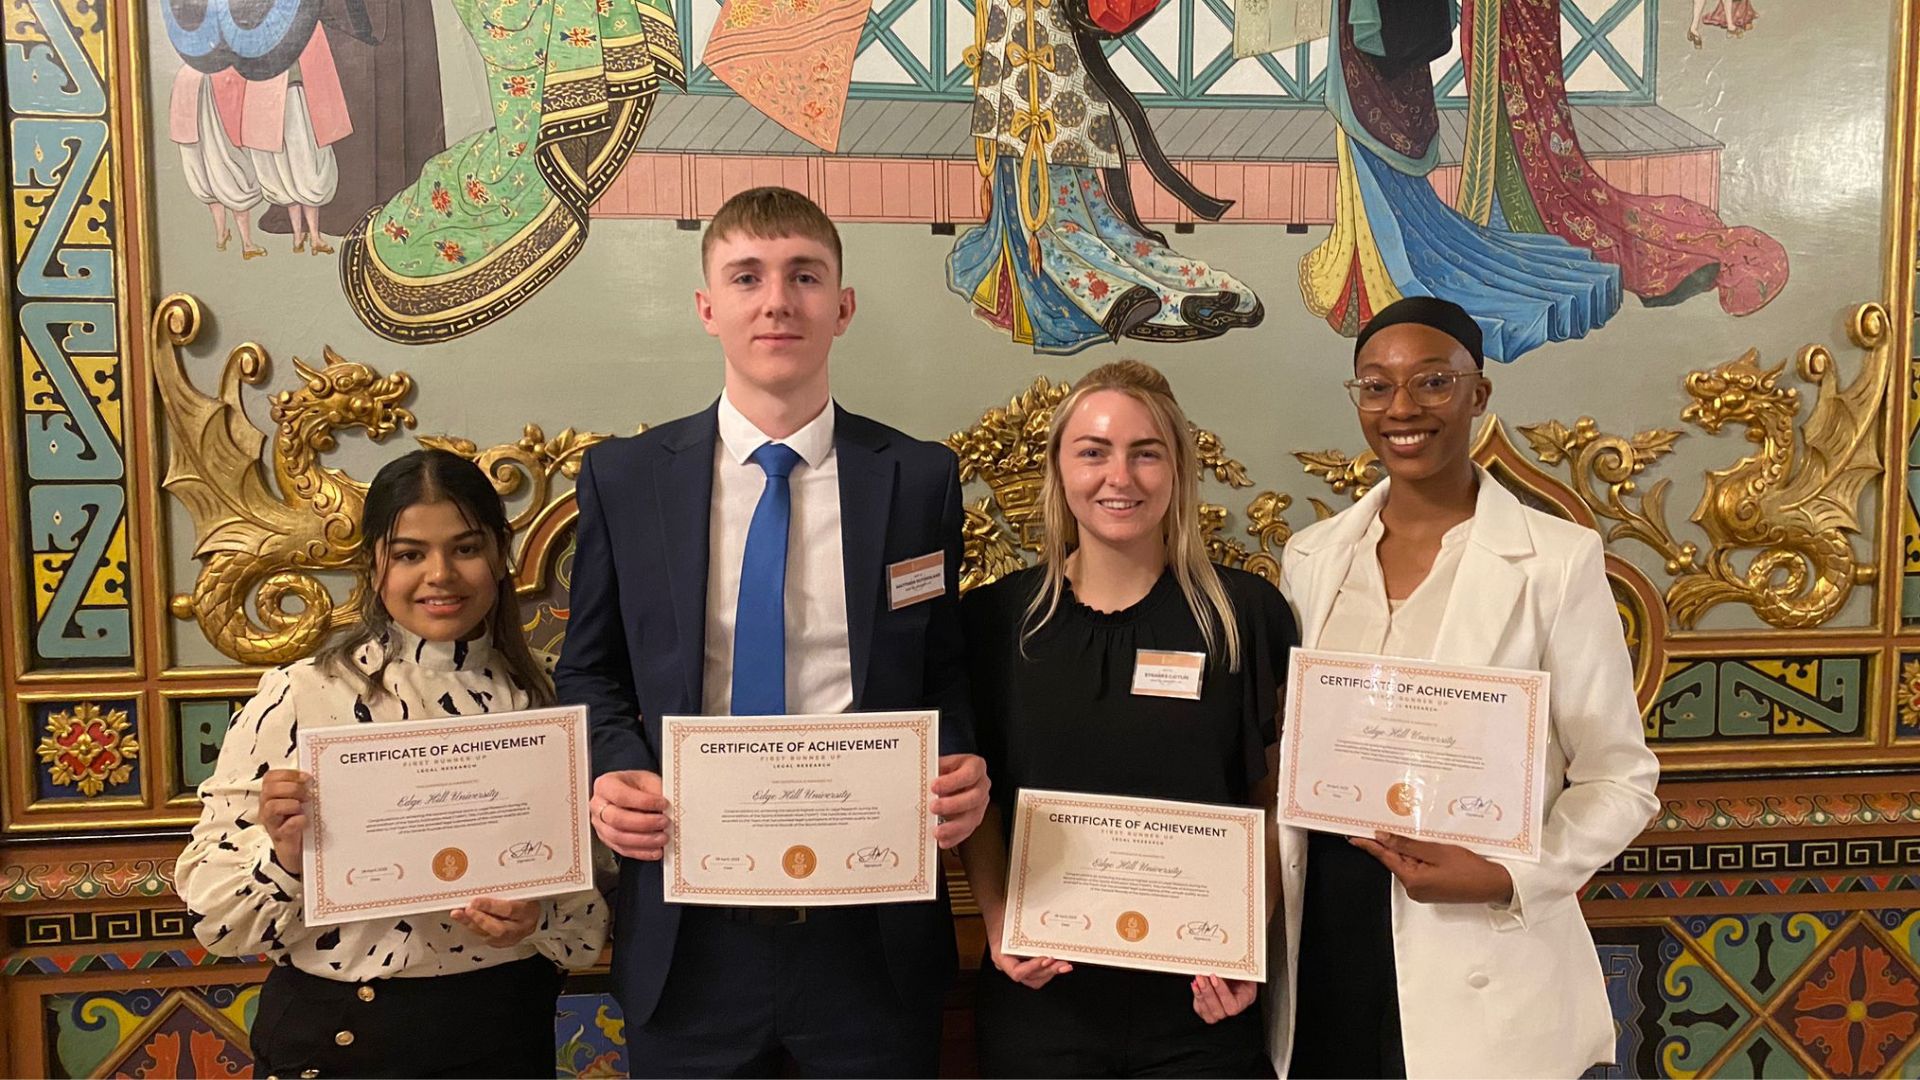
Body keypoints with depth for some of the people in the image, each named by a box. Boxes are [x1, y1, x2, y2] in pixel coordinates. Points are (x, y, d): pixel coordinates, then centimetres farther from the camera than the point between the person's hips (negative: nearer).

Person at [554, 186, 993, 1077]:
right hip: (688, 936, 1)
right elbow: (589, 672, 9)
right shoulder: (623, 478, 2)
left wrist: (957, 773, -13)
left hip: (871, 931, 0)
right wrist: (614, 770, -10)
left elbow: (944, 671, 7)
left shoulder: (919, 478, 0)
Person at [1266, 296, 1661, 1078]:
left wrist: (1509, 879, -18)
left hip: (1482, 962, -3)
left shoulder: (1557, 560, -8)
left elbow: (1619, 777, -4)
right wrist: (1266, 898, 1)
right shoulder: (1311, 557, 4)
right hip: (1322, 939, 4)